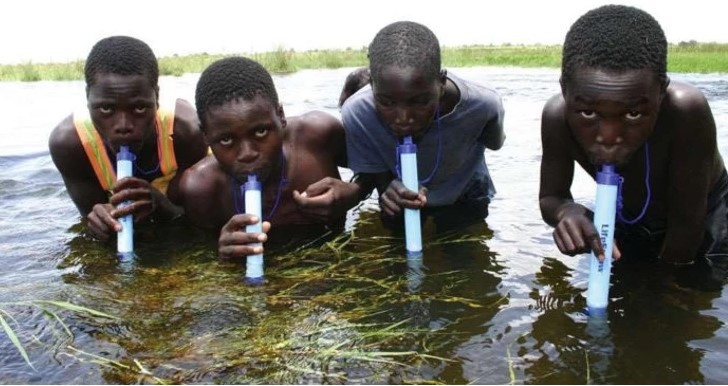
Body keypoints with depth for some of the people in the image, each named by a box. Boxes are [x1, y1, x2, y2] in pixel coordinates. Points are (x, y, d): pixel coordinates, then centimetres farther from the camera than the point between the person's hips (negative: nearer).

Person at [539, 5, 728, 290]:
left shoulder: (685, 110, -43)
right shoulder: (558, 117, -33)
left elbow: (687, 222, -32)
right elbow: (549, 198, -20)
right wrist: (565, 211, -43)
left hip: (702, 222, -2)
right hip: (626, 221, 3)